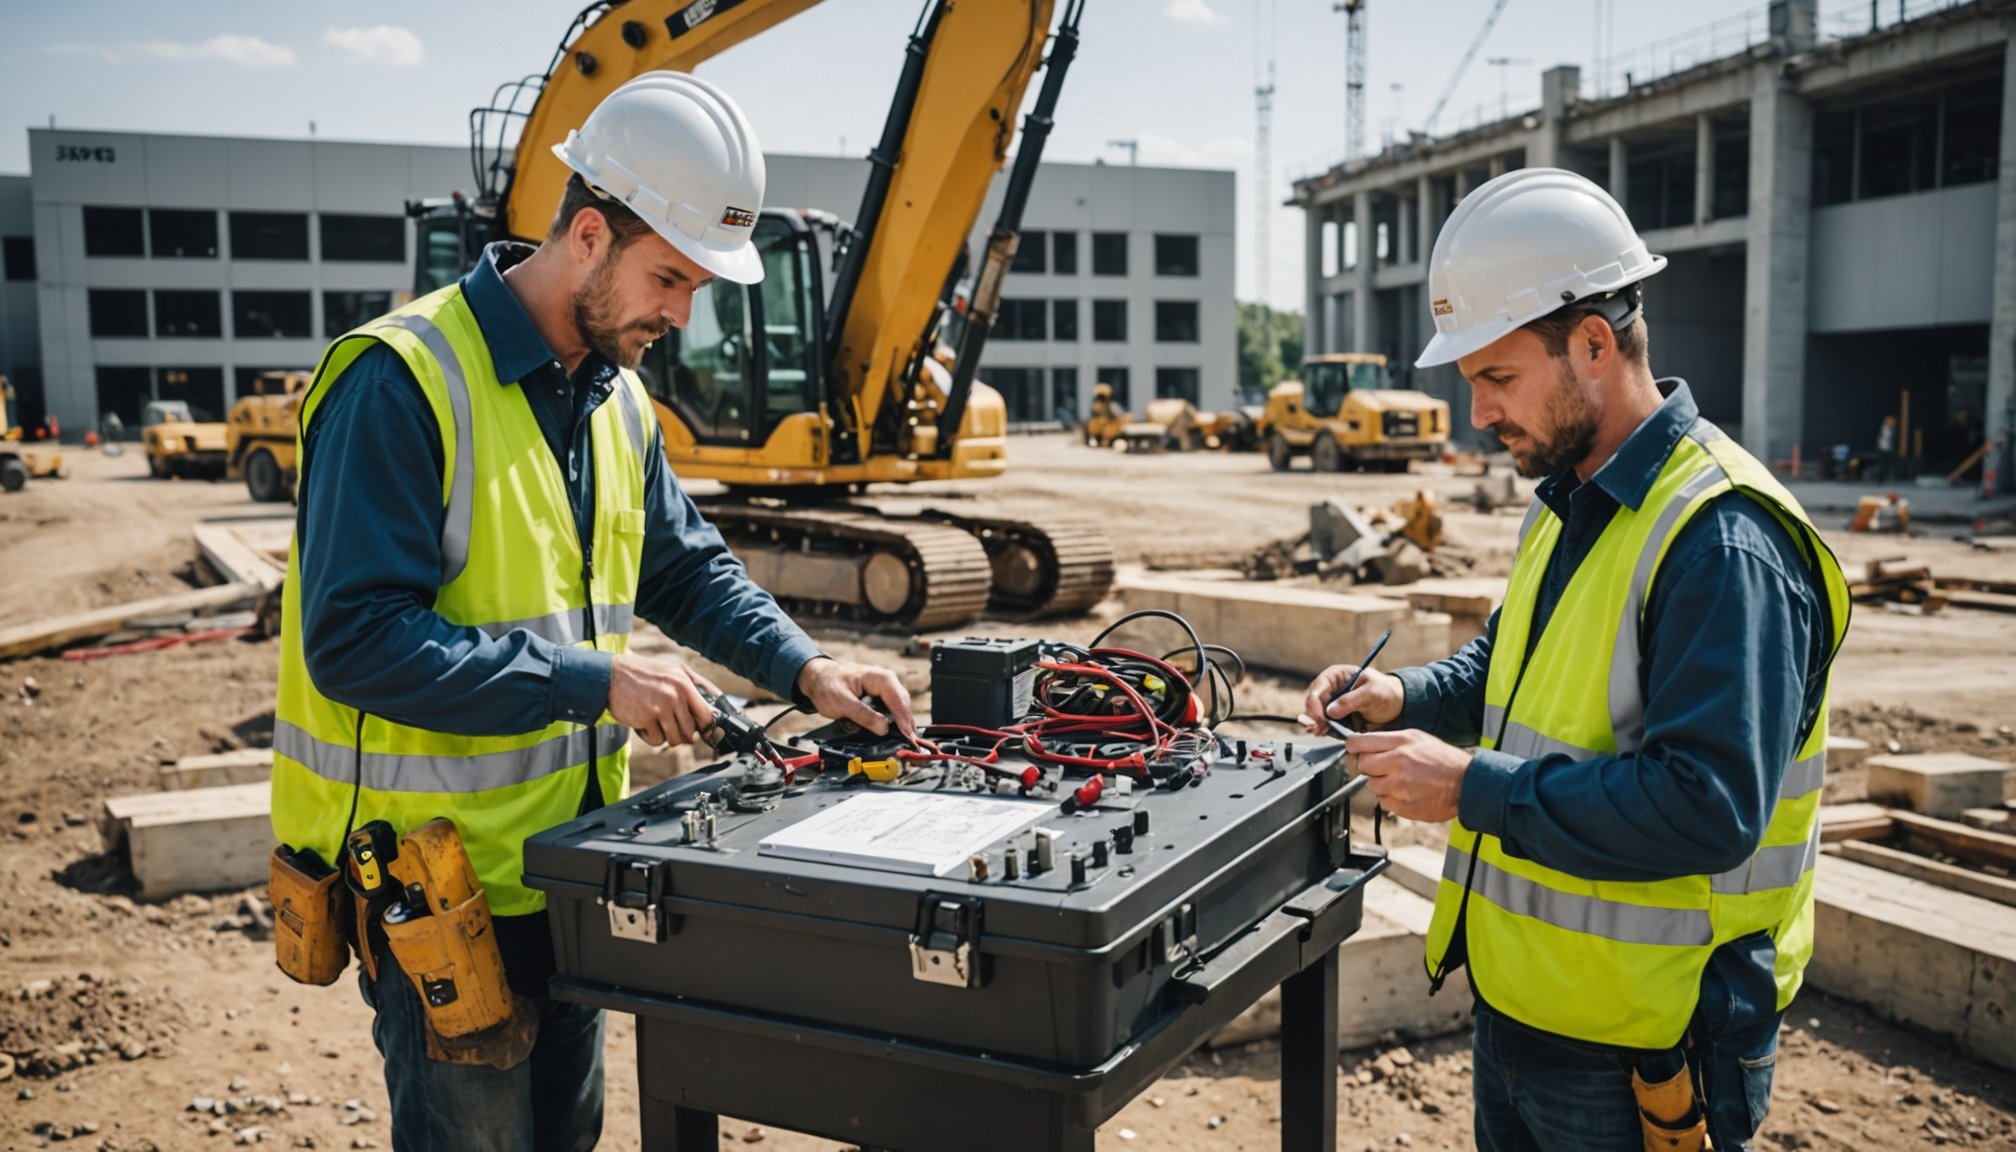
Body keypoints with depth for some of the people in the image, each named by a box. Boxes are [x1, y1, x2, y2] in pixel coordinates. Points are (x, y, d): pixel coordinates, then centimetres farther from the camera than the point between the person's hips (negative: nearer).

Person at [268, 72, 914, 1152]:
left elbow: (689, 567, 16)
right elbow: (353, 637, -25)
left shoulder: (616, 397, 7)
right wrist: (590, 682, -25)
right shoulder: (402, 382, -20)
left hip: (568, 857, 8)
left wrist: (804, 668, 0)